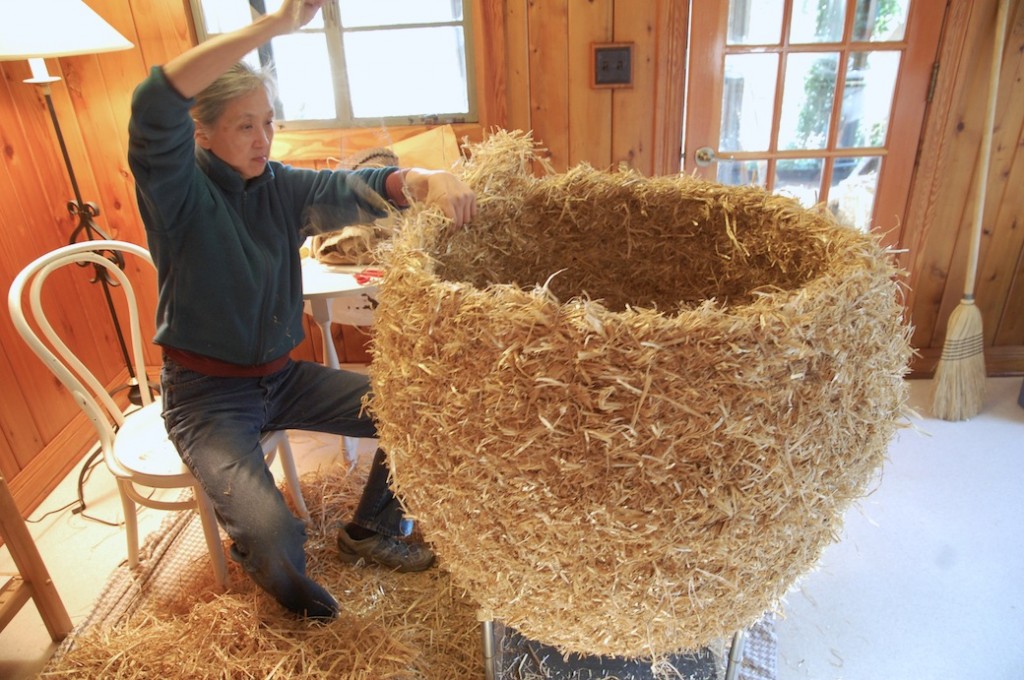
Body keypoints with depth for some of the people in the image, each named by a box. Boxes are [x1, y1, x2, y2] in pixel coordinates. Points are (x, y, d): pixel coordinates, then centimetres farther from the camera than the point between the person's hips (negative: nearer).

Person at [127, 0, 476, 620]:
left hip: (282, 376, 6)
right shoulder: (178, 190, -13)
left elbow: (359, 187, -16)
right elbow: (155, 104, -34)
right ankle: (286, 589, 16)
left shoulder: (281, 186, 0)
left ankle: (369, 531, 23)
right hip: (206, 395, -5)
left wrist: (427, 180, -40)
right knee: (273, 533, -24)